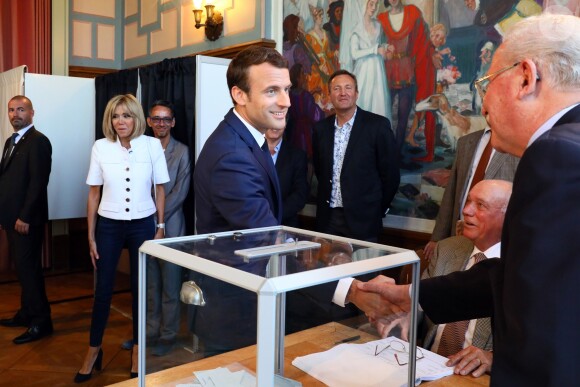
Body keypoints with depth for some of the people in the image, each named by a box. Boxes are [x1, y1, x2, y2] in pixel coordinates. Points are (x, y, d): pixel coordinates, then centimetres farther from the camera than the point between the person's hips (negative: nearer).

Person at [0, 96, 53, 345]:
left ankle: (41, 322, 4)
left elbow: (38, 182, -18)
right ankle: (27, 313, 25)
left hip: (27, 219, -8)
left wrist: (25, 217, -20)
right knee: (22, 267, 14)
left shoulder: (38, 141, -11)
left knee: (28, 268, -5)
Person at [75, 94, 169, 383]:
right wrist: (91, 236, 3)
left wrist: (161, 226, -1)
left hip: (142, 225, 0)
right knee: (103, 290, 8)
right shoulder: (100, 147, -4)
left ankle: (137, 349, 27)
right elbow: (94, 194, 2)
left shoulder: (152, 145, -6)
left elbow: (160, 189, 1)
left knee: (140, 289, 10)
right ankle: (94, 351, 26)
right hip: (109, 226, 1)